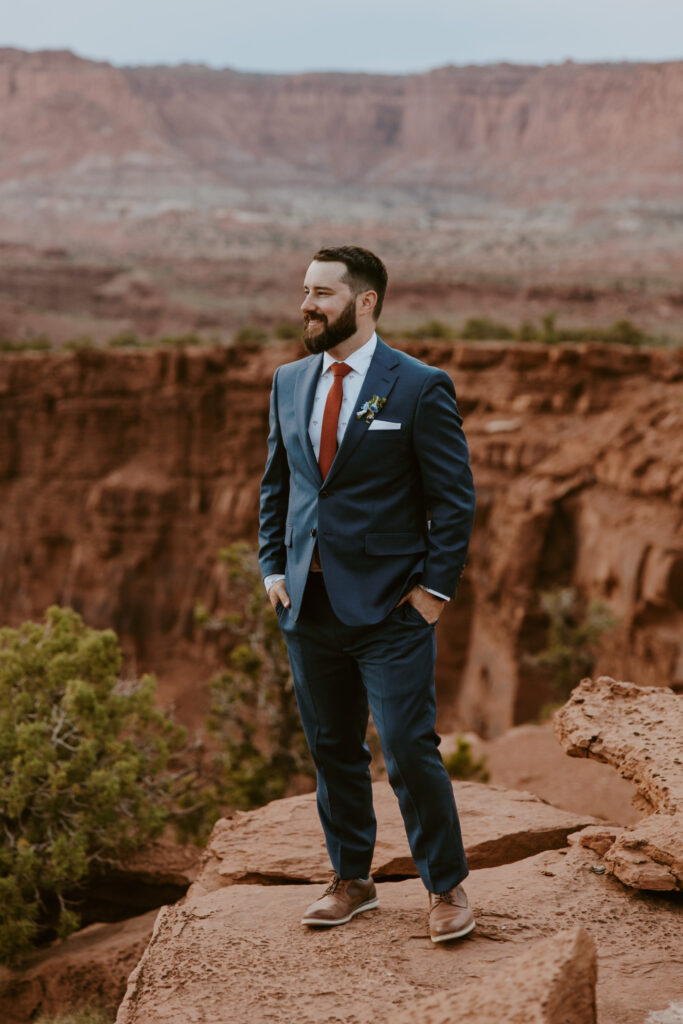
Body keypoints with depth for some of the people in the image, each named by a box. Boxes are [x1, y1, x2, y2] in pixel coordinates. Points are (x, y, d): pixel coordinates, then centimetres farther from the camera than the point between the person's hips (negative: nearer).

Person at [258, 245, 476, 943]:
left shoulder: (420, 388, -6)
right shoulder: (289, 382, 10)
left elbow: (454, 498, -5)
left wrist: (435, 587, -10)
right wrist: (273, 569, 9)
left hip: (390, 607, -5)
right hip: (309, 603, 5)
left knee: (409, 752, -6)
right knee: (333, 751, 13)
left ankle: (446, 887, 12)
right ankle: (351, 881, 27)